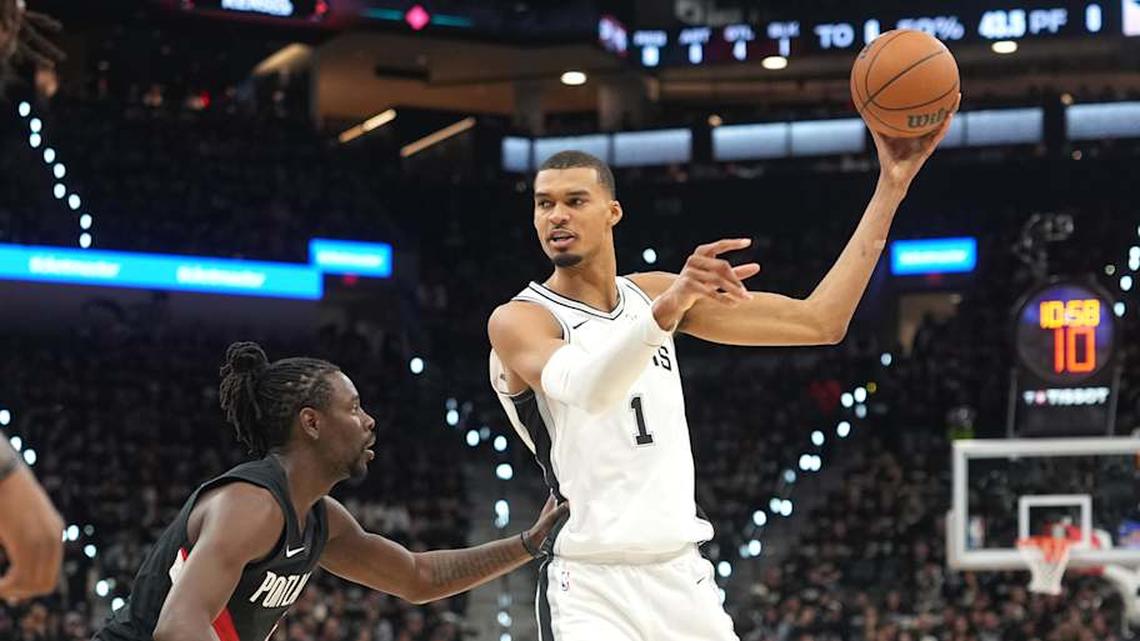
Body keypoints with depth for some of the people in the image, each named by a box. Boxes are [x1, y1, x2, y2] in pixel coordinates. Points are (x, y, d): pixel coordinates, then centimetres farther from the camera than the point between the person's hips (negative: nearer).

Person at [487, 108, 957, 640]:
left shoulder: (653, 292, 11)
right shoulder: (518, 320, -7)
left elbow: (819, 322, 10)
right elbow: (585, 389, -30)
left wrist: (891, 187, 6)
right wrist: (665, 310, -47)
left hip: (684, 576, 6)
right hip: (591, 589, -6)